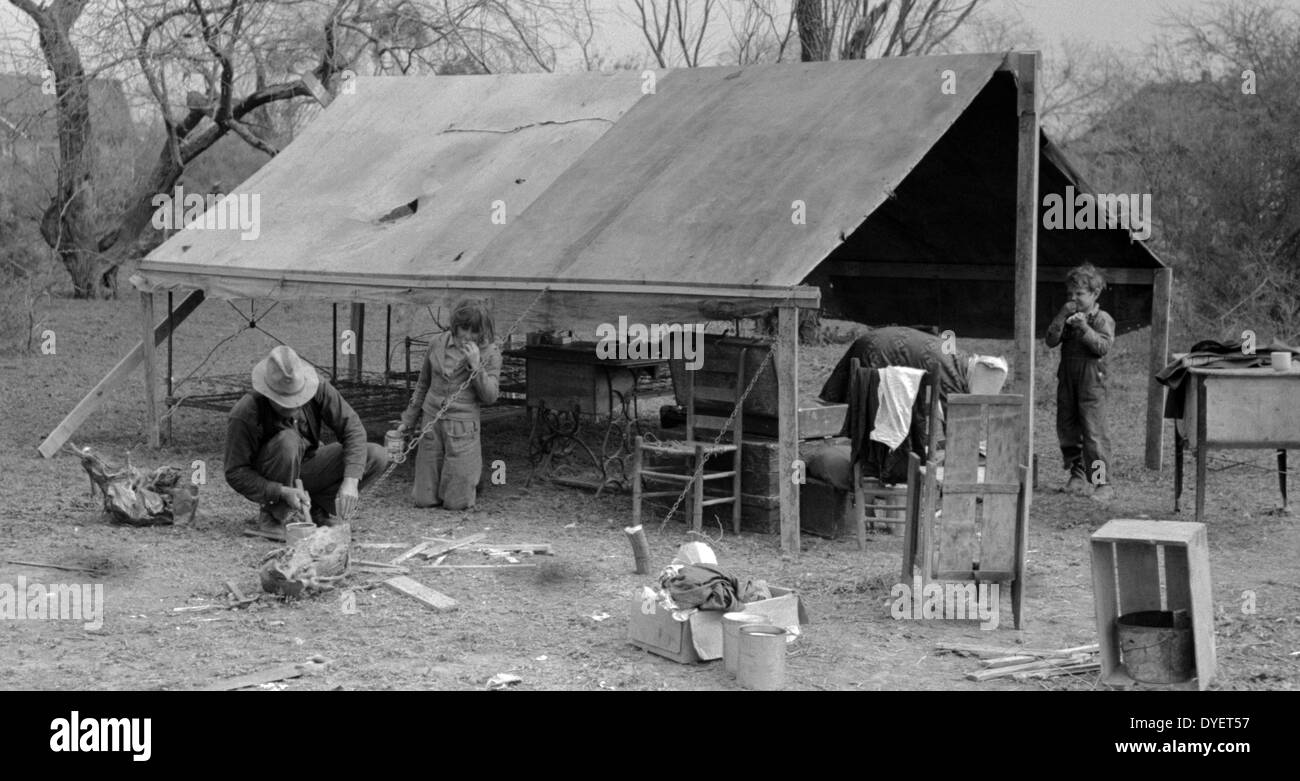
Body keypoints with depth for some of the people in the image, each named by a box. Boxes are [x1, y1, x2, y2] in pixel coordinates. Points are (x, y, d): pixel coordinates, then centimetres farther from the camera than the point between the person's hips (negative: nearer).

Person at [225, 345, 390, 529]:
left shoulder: (318, 389, -21)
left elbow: (352, 427, -19)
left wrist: (351, 480, -32)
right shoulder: (245, 415, -29)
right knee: (288, 441, -37)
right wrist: (282, 492, -36)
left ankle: (317, 505, 2)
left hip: (306, 469, 4)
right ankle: (275, 513, -15)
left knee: (377, 456, -14)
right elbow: (235, 473, -24)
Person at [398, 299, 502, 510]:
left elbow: (490, 396, -9)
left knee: (456, 503, -3)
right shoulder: (439, 343, 3)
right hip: (432, 423, 3)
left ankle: (473, 481, 31)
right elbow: (423, 384, 16)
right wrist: (408, 419, 21)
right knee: (424, 500, 5)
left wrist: (475, 365, -21)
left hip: (463, 428, -3)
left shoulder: (490, 353, -4)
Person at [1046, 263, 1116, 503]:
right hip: (1067, 377, 6)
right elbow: (1051, 341, 0)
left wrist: (1084, 328, -24)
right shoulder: (1067, 318, 12)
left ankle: (1103, 483, -9)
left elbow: (1103, 346, -15)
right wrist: (1062, 316, -9)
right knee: (1066, 429, 9)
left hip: (1091, 378, -6)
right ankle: (1077, 476, 22)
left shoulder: (1103, 319, -2)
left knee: (1093, 432, -10)